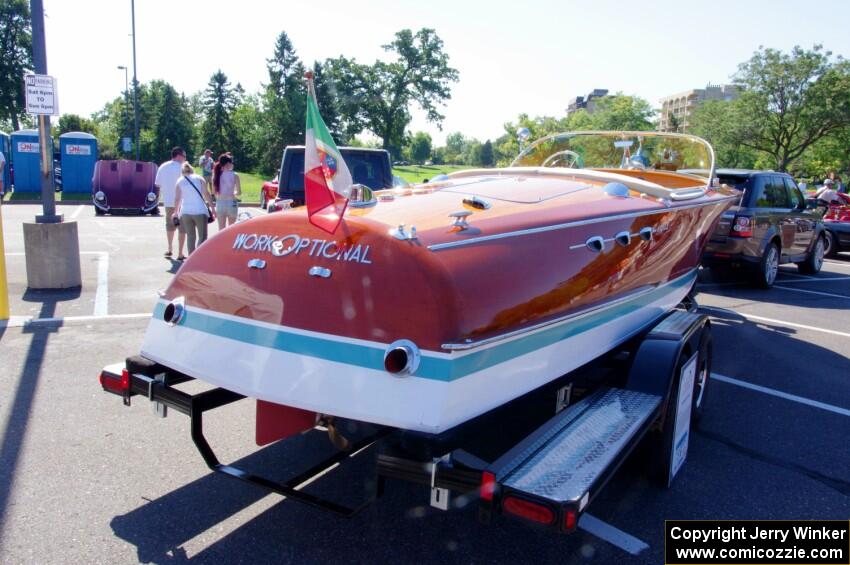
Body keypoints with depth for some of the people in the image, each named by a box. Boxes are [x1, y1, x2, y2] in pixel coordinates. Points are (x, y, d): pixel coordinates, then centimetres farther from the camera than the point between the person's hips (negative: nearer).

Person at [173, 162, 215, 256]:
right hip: (200, 211, -3)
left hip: (185, 212, 3)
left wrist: (176, 212, 21)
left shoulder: (180, 181, 10)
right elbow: (206, 194, -2)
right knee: (202, 236, 1)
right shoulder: (199, 178, 5)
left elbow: (177, 198, 10)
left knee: (190, 236, 12)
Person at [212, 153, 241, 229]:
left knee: (221, 230, 10)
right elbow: (239, 192, -3)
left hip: (219, 203, 2)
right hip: (231, 203, -2)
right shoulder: (234, 175, -7)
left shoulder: (216, 175, -1)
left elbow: (215, 192, 0)